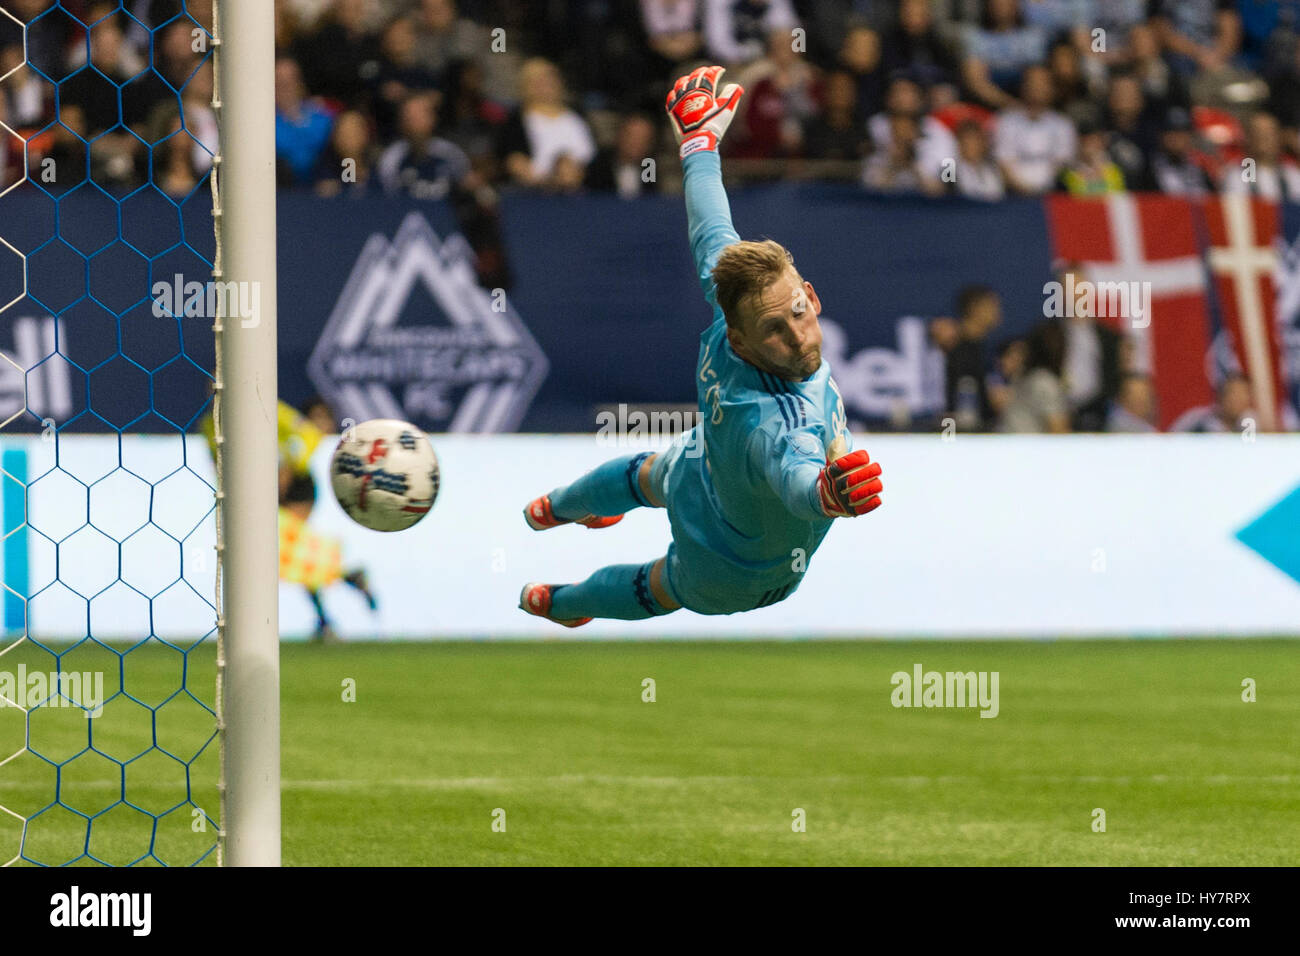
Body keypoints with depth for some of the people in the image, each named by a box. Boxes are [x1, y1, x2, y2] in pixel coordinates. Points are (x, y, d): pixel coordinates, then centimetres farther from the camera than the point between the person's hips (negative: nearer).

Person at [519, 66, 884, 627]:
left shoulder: (727, 313, -33)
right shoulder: (775, 420, -53)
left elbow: (710, 231, -14)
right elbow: (792, 474, -76)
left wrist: (700, 142, 3)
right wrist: (825, 491, -100)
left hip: (699, 474, 6)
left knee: (648, 475, 40)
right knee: (663, 589, 29)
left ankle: (553, 509, 74)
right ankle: (556, 604, 61)